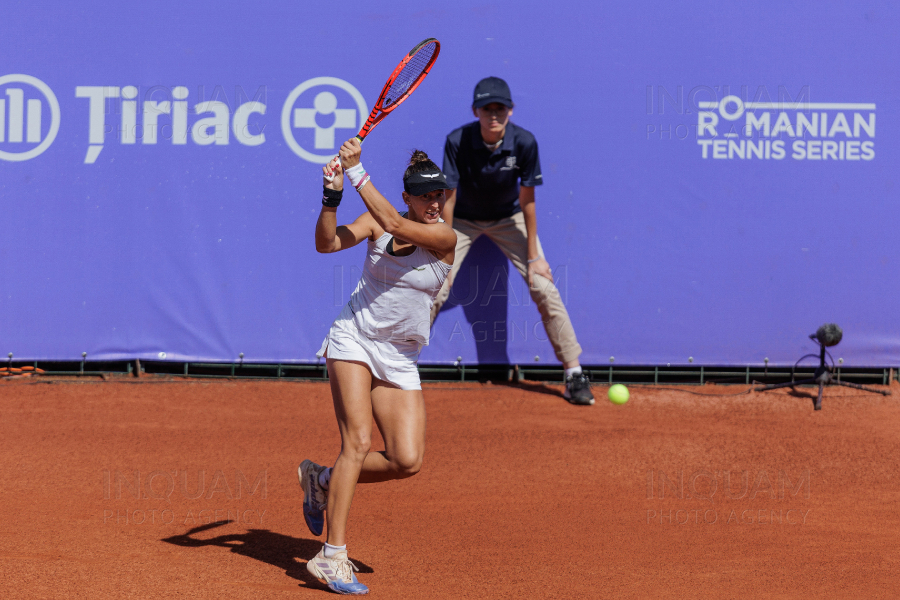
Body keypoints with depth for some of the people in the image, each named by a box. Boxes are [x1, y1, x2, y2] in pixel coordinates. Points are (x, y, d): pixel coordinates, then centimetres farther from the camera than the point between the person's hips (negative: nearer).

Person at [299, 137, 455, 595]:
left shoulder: (444, 238, -9)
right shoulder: (377, 222, -1)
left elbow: (394, 224, -25)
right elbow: (328, 243, -13)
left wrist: (357, 172, -26)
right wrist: (332, 196, -27)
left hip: (399, 359, 2)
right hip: (354, 339, -2)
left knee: (407, 461, -9)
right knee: (358, 441, -19)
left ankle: (323, 480, 16)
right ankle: (332, 557, -18)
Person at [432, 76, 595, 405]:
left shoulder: (524, 142, -25)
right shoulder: (457, 141, -27)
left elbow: (527, 200, -16)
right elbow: (448, 198, -20)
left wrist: (533, 256, -11)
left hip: (509, 218, 1)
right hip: (464, 220, 0)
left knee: (544, 288, -10)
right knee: (435, 289, -12)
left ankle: (574, 373, -1)